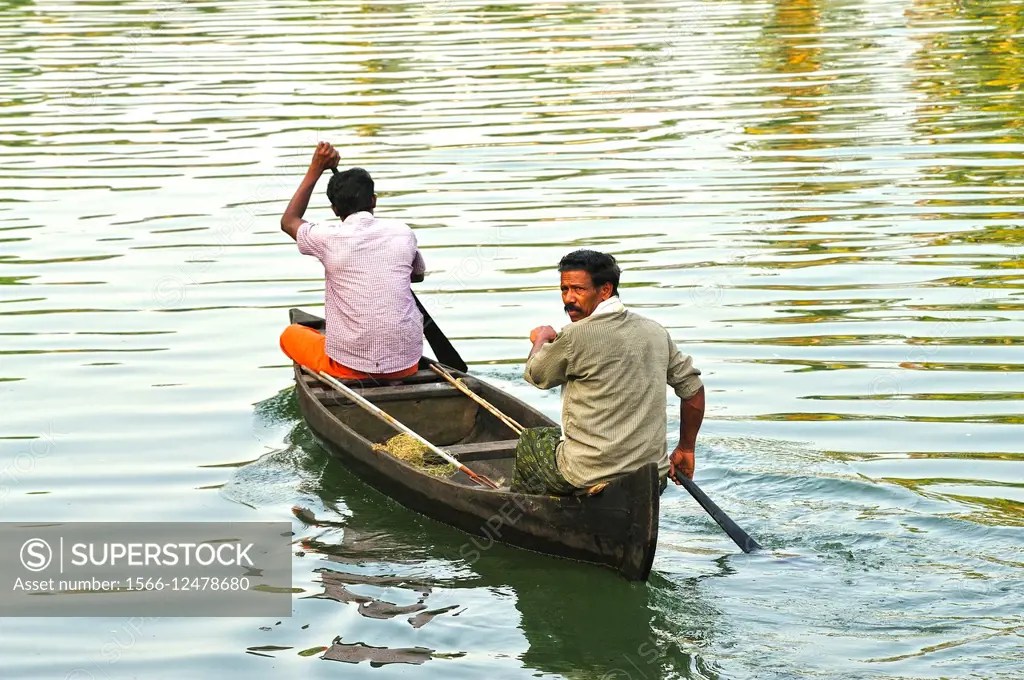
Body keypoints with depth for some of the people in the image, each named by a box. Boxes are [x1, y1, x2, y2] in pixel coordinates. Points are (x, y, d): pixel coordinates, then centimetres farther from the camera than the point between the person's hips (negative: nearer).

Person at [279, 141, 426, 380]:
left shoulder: (329, 239, -6)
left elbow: (288, 221, 17)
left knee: (291, 334, 24)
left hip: (349, 367, -3)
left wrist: (315, 170, 18)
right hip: (407, 365, 3)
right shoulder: (402, 233, 1)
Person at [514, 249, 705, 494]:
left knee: (530, 440, 26)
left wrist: (541, 339, 26)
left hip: (590, 475, -6)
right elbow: (693, 388, 11)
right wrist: (685, 450, 22)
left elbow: (535, 375, 4)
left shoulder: (576, 336, -15)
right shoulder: (656, 332, 4)